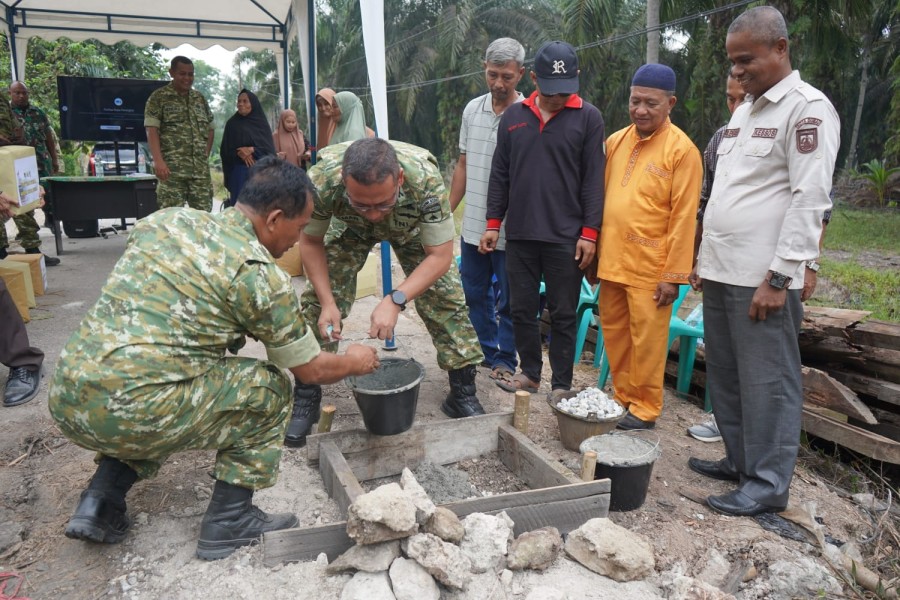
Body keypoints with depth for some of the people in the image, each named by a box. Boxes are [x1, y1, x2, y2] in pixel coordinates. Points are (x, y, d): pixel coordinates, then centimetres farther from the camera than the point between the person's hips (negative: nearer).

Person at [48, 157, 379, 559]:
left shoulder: (165, 219, 11)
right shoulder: (260, 275, -8)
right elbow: (312, 369, 3)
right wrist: (354, 362, 25)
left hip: (64, 398, 7)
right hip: (129, 414, -7)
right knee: (269, 388, 9)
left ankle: (100, 502, 22)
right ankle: (229, 522, 14)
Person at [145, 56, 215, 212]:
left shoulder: (200, 98, 17)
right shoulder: (158, 97, 2)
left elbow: (210, 129, 22)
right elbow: (152, 130, -6)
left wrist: (205, 155, 9)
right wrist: (158, 161, -18)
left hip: (200, 168, 5)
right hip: (172, 168, -5)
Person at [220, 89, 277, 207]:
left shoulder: (262, 123, 6)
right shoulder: (232, 124, 6)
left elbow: (270, 149, -1)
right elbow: (225, 150, 3)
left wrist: (252, 150, -15)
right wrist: (239, 154, -14)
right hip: (240, 171, -1)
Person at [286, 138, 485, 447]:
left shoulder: (425, 178, -43)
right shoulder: (322, 178, -40)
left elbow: (440, 256, -32)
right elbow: (311, 241, -19)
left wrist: (396, 299, -43)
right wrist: (327, 302, -27)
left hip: (413, 229, 0)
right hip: (352, 230, 1)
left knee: (446, 298, -9)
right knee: (316, 301, -11)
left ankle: (463, 395, 9)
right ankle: (305, 401, 5)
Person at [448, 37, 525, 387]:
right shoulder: (472, 109, 7)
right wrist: (447, 211, 13)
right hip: (472, 226, 6)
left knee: (509, 301, 7)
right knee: (474, 293, 16)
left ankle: (505, 360, 23)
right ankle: (487, 352, 34)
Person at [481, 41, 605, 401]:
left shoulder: (588, 117, 0)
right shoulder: (514, 116, 9)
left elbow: (593, 179, -3)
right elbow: (500, 174, 12)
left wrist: (589, 232, -9)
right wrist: (493, 223, 8)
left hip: (565, 237, -3)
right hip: (519, 234, 4)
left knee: (563, 314, 4)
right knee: (521, 309, 10)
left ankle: (561, 383, 17)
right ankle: (530, 372, 27)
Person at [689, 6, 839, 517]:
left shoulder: (808, 108, -7)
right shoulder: (743, 112, 18)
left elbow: (810, 200, -15)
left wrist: (779, 277, -18)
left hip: (762, 280, -8)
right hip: (721, 273, 8)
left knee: (767, 383, 0)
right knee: (725, 375, 14)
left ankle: (768, 484, 11)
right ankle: (740, 460, 28)